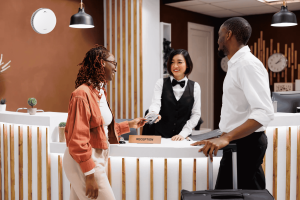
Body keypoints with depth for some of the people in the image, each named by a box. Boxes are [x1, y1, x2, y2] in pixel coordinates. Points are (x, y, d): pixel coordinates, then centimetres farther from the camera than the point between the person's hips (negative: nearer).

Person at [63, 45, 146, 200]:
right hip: (85, 163, -9)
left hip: (95, 160, 9)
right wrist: (89, 175, -20)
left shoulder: (100, 92, 12)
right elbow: (77, 140, -20)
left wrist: (129, 125, 22)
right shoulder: (82, 95, -17)